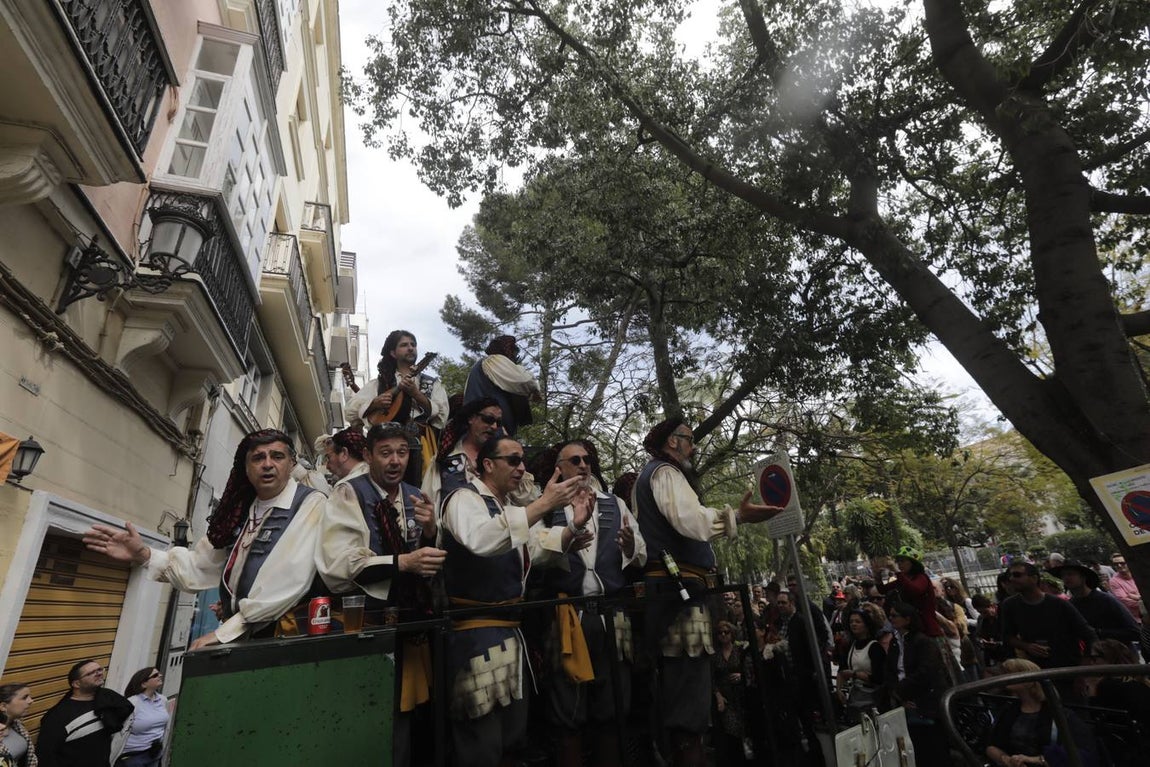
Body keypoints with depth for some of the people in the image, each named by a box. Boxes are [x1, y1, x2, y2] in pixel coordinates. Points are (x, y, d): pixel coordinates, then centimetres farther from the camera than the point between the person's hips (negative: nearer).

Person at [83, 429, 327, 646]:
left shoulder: (310, 504, -10)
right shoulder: (241, 510, 14)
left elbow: (291, 577, -18)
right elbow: (201, 565, 16)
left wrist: (224, 632, -14)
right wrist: (144, 556, 2)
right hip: (242, 638, 6)